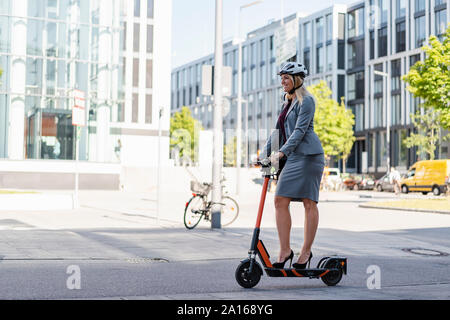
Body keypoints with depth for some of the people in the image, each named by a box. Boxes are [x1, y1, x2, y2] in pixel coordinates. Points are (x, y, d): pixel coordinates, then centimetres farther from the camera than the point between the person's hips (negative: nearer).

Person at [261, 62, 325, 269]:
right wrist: (265, 153, 14)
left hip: (307, 155, -9)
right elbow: (278, 131, 23)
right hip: (292, 158, 9)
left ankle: (306, 252, 4)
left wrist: (281, 152, -23)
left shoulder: (306, 101, -6)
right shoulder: (288, 102, 21)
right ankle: (285, 250, 2)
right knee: (280, 200, -1)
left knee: (309, 203, -3)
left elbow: (300, 130, -15)